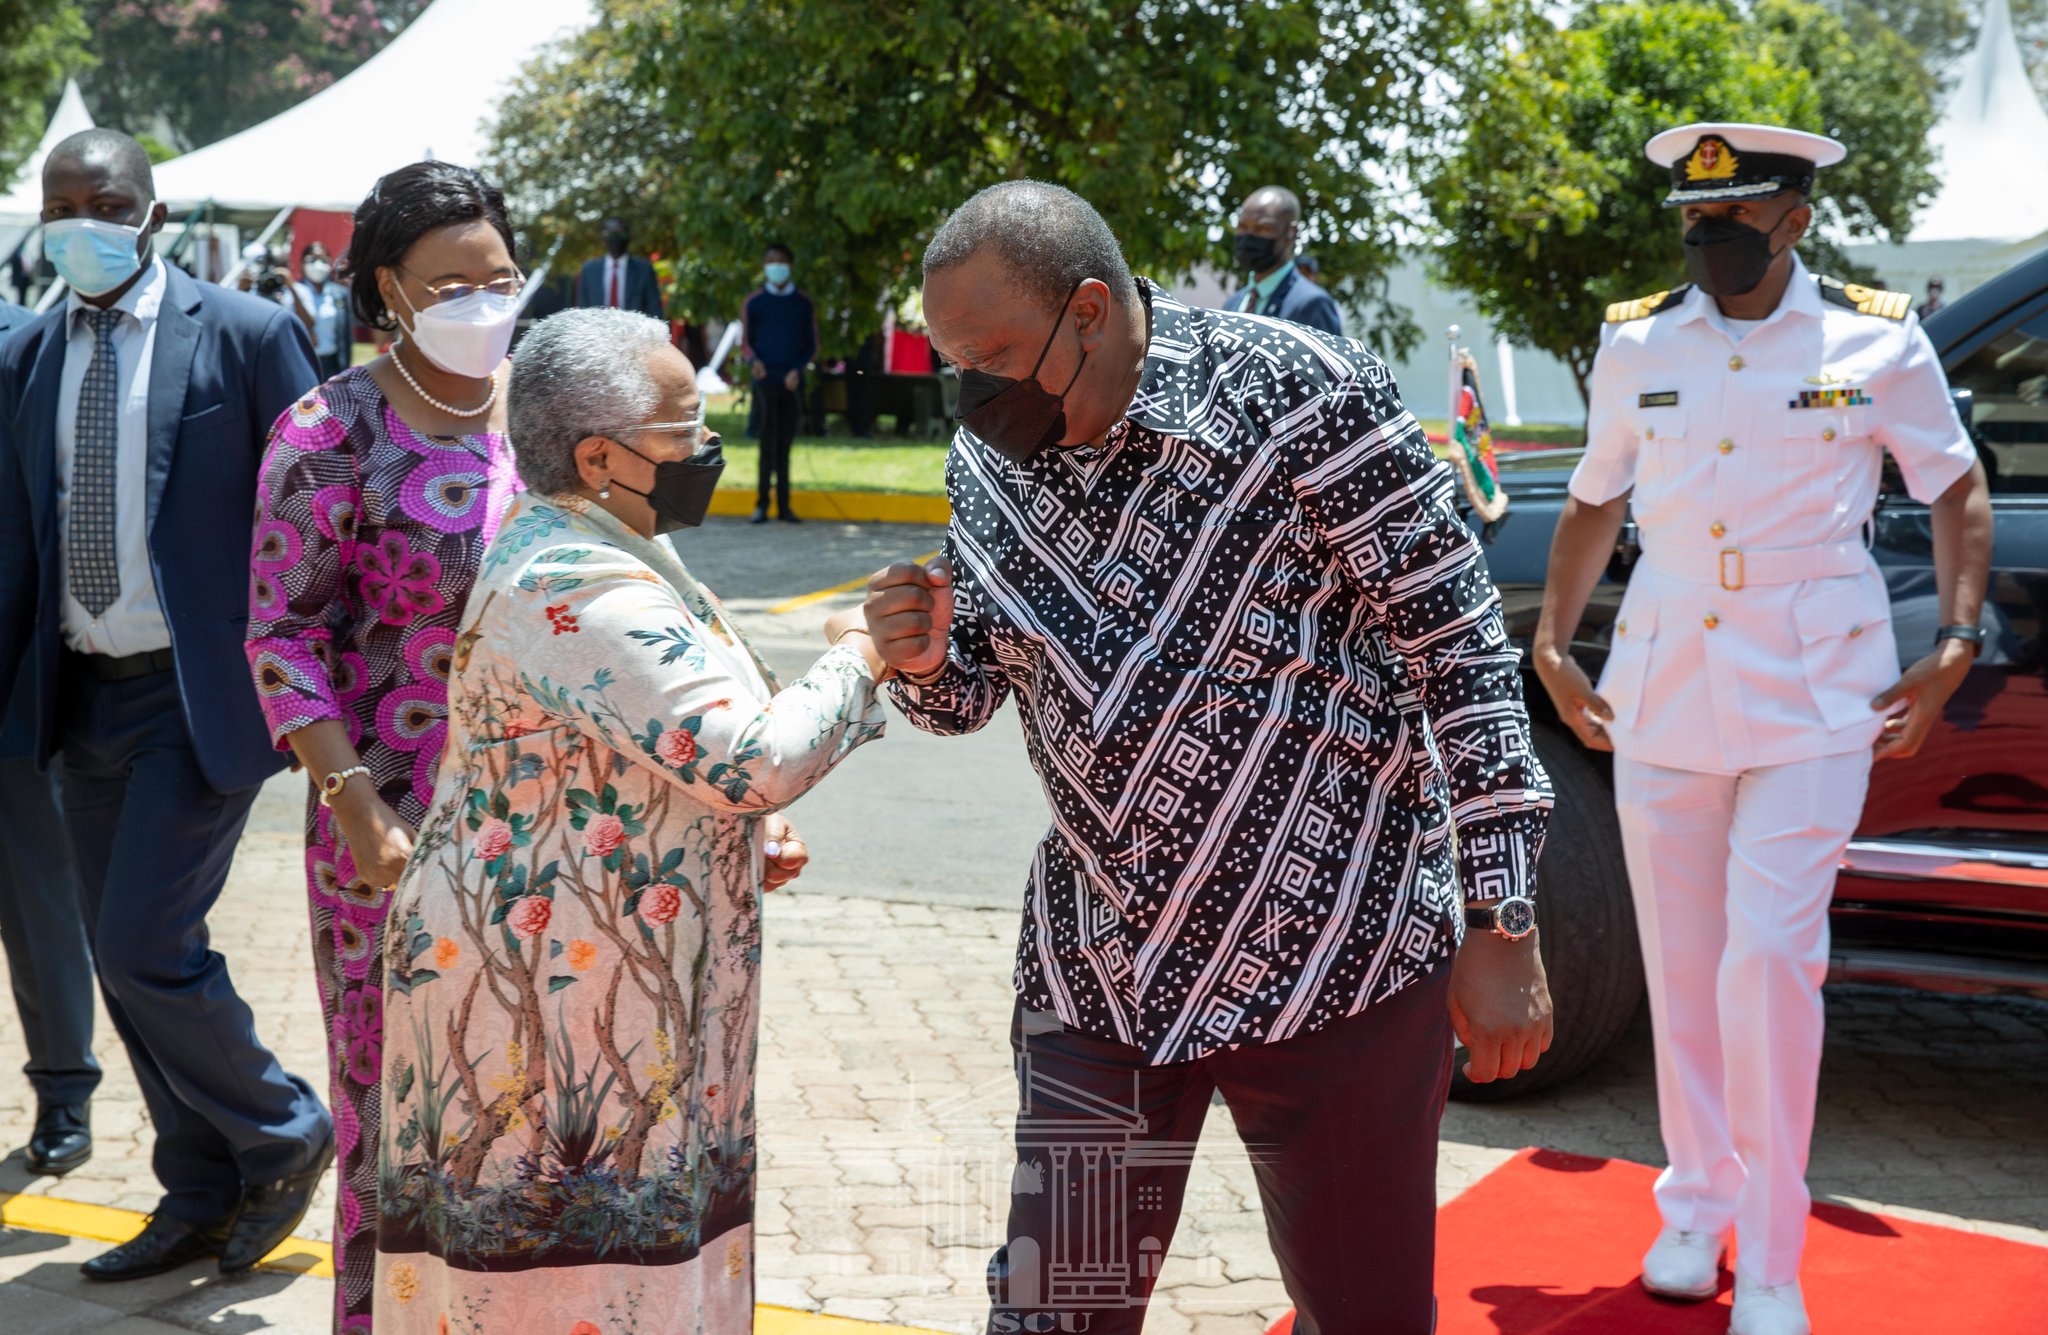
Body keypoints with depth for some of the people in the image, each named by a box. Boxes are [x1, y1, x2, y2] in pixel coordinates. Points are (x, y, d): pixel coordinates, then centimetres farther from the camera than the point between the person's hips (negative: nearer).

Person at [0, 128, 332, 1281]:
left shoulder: (246, 336, -8)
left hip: (203, 698, -6)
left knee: (147, 946, -11)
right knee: (127, 961, 11)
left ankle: (285, 1134, 14)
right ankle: (203, 1200, 27)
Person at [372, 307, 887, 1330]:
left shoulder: (587, 551, 12)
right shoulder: (575, 592, -23)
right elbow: (755, 761, -28)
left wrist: (743, 831, 10)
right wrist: (853, 663, -10)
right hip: (545, 989, -10)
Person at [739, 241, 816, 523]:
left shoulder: (803, 302, 9)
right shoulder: (754, 302, 5)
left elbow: (812, 344, 10)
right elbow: (745, 342, 6)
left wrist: (798, 369, -7)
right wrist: (753, 360, -15)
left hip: (793, 380, 2)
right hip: (765, 378, -2)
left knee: (785, 442, 7)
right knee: (768, 440, -8)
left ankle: (784, 505, 10)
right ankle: (762, 503, -6)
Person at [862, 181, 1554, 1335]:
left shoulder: (1298, 396, -15)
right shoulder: (989, 461, 2)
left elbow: (1459, 647, -11)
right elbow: (974, 690, 14)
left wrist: (1502, 927, -11)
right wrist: (926, 662, -11)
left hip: (1332, 955, -4)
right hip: (1096, 970, 5)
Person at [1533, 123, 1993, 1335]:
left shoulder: (1877, 341, -1)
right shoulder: (1636, 345, 6)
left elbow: (1959, 488, 8)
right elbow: (1596, 504, 16)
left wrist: (1957, 645, -2)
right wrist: (1553, 644, 7)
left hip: (1816, 691, -3)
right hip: (1663, 684, 3)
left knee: (1772, 956, -10)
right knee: (1682, 964, 9)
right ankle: (1697, 1206, 28)